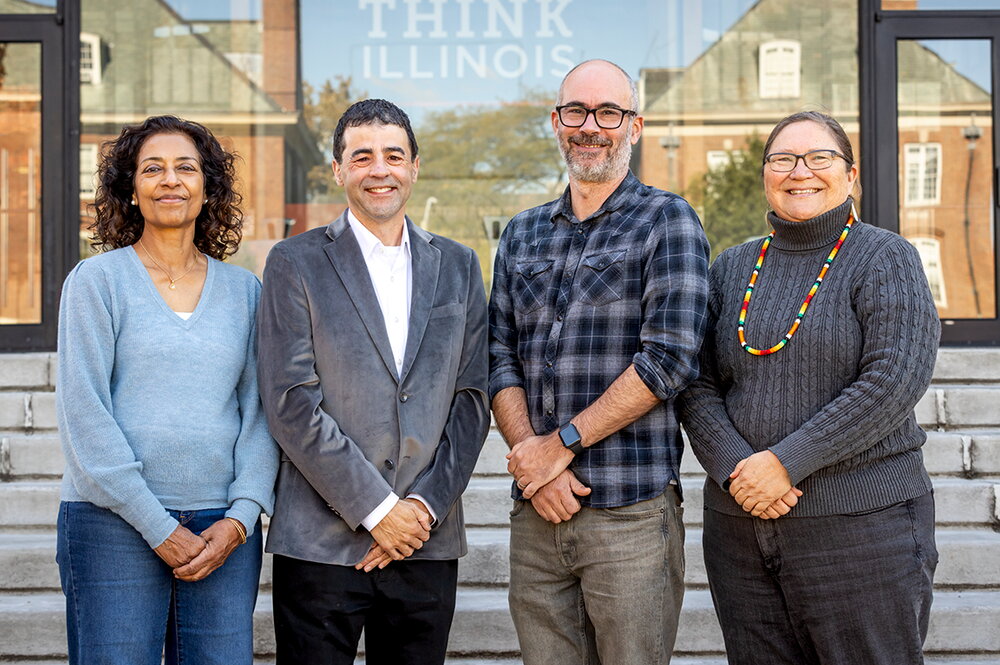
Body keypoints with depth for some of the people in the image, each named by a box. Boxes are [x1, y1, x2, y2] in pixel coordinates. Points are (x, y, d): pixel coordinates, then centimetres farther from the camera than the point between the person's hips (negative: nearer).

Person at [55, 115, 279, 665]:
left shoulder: (244, 290, 11)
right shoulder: (96, 280, 2)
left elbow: (260, 412, 8)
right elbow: (83, 414, -5)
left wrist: (240, 517, -6)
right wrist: (160, 528, -10)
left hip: (224, 531, 3)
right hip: (114, 523, -2)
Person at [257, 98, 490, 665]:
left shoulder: (458, 267, 11)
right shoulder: (296, 263, 1)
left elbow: (472, 401, 7)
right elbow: (292, 405, -7)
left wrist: (425, 505, -5)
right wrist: (376, 509, -11)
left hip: (428, 542, 3)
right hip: (321, 544, -3)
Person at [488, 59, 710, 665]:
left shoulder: (668, 221, -1)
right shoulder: (522, 236, 15)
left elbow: (670, 359, -11)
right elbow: (500, 359, 9)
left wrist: (563, 443, -10)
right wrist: (535, 463, -6)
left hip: (631, 511, -4)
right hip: (536, 510, 4)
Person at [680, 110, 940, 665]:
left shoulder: (885, 259, -1)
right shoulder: (731, 268, 13)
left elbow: (894, 381, -13)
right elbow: (697, 387, 7)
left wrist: (787, 461, -18)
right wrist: (733, 468, -12)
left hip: (861, 523, -4)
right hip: (739, 523, 4)